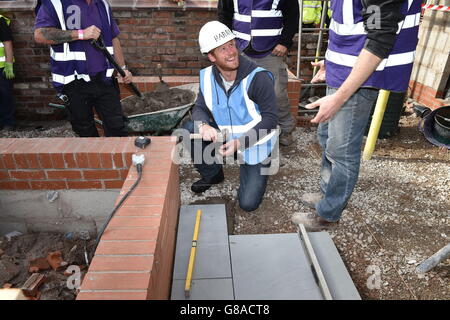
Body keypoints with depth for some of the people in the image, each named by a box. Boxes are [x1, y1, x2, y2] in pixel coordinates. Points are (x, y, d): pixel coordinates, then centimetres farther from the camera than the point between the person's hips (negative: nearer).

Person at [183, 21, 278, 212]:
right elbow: (200, 108, -5)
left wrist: (240, 143, -33)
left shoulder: (258, 78, -26)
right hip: (225, 136, 4)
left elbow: (270, 118, -24)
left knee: (248, 204, -6)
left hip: (255, 145, -4)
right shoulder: (208, 77, -10)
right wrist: (203, 126, -30)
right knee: (190, 129, -20)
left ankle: (260, 167, 26)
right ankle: (212, 174, 5)